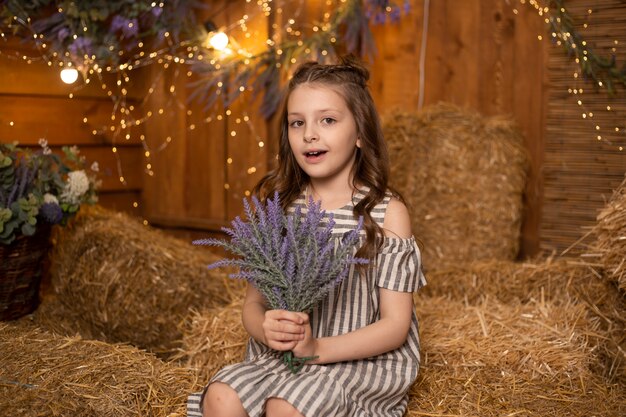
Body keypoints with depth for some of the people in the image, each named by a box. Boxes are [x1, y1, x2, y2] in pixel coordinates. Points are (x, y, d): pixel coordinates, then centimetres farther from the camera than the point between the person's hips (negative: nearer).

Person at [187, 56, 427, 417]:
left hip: (363, 360, -3)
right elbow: (254, 301, 8)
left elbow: (395, 325, -8)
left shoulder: (386, 211, -6)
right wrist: (265, 329, -17)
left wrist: (318, 347, -22)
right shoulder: (280, 206, 5)